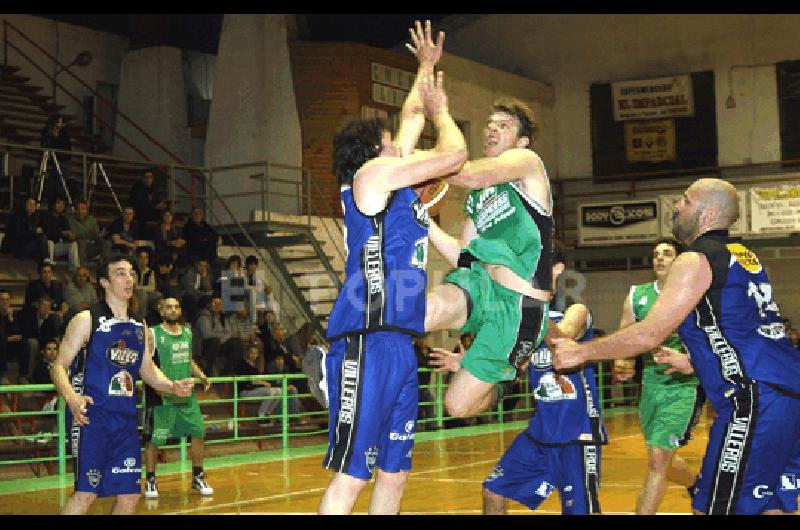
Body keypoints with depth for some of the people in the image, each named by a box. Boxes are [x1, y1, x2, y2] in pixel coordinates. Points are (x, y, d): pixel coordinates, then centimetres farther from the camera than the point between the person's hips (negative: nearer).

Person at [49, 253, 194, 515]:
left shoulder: (140, 327, 14)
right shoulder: (86, 320, -4)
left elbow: (147, 369, 23)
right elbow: (59, 366, -6)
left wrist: (172, 386, 3)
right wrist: (71, 398, -26)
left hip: (126, 417, 6)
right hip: (91, 414, -6)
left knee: (130, 494, 6)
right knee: (86, 492, -14)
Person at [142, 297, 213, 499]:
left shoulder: (187, 332, 12)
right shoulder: (152, 334, -8)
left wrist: (201, 376, 6)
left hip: (186, 393, 6)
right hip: (161, 395, -5)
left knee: (198, 433, 4)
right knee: (153, 439, 0)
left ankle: (198, 477, 18)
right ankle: (151, 480, 14)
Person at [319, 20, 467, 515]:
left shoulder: (392, 180, 22)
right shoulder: (374, 172, -2)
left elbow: (412, 117, 36)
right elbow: (455, 155, -4)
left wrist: (428, 66, 44)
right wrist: (441, 110, 14)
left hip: (399, 345, 9)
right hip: (368, 344, -9)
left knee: (394, 473, 9)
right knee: (351, 474, -12)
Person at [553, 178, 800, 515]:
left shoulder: (696, 261, -7)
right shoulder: (745, 257, 19)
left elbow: (648, 336, -11)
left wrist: (579, 353, -2)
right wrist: (693, 362, 34)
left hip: (754, 401, -9)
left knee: (712, 508, -5)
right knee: (773, 505, 14)